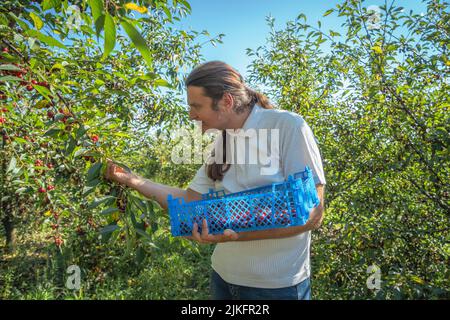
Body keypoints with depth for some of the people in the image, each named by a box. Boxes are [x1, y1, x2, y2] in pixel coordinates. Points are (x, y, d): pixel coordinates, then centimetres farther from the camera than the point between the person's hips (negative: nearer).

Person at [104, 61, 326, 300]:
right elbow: (189, 202, 6)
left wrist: (238, 234, -29)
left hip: (277, 286, -5)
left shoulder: (288, 126, -17)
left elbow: (312, 214, -21)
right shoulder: (221, 142, 2)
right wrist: (131, 180, 4)